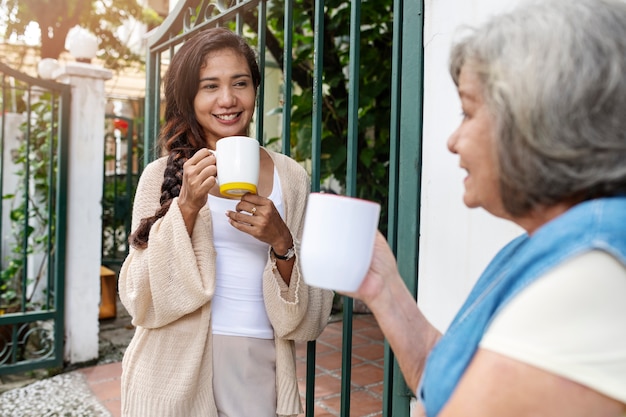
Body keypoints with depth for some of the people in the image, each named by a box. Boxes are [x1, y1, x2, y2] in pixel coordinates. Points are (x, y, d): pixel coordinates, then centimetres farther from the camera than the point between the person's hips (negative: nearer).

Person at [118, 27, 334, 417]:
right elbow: (144, 302, -7)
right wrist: (186, 208, -18)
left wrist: (282, 243, -19)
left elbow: (310, 316, -1)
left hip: (259, 370, 1)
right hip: (176, 371, 0)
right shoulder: (162, 175, -2)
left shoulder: (290, 177, -1)